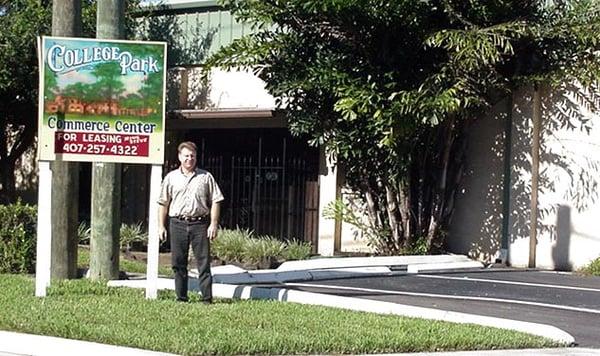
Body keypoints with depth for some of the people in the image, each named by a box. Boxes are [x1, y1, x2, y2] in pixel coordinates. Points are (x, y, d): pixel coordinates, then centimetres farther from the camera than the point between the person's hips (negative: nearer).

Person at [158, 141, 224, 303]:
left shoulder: (206, 177, 7)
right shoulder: (171, 177, 10)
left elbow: (215, 201, 6)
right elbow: (163, 203, 12)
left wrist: (213, 224, -3)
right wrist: (161, 226, 6)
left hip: (200, 224, -1)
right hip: (178, 224, 1)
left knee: (204, 262, -3)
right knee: (178, 263, 4)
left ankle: (207, 298, -2)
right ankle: (181, 297, 11)